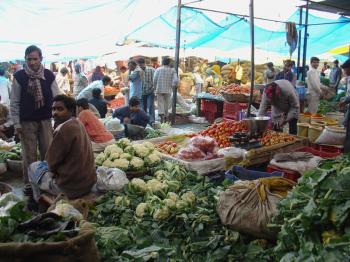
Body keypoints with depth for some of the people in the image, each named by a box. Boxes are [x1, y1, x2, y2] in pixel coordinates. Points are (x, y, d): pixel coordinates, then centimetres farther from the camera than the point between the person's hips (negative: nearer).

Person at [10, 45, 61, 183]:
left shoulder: (49, 75, 0)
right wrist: (17, 123, -5)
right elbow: (14, 103, -1)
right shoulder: (19, 76, -4)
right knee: (29, 154, 4)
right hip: (27, 121, -2)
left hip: (45, 120, 2)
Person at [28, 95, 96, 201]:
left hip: (71, 187, -8)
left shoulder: (65, 128, -21)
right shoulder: (78, 124, 6)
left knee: (33, 167, 14)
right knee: (46, 163, 29)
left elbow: (52, 161, -12)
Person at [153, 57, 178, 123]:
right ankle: (166, 117, 20)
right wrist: (172, 87, 6)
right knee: (166, 104, 13)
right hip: (168, 90, 1)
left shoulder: (158, 69, 0)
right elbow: (176, 80, -10)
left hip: (159, 90, -1)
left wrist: (155, 87, 9)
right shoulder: (172, 70, 1)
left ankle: (162, 115, -19)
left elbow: (155, 80, -6)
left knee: (160, 103, 3)